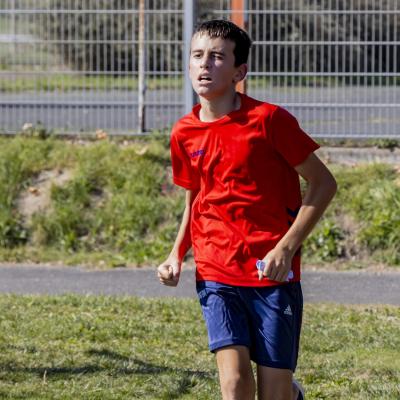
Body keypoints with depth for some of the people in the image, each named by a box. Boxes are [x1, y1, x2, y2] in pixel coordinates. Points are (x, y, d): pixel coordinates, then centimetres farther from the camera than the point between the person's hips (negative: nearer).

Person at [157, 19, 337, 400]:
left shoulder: (269, 119, -8)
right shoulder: (184, 133, 6)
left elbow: (323, 183, -3)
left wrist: (286, 247, -12)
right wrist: (177, 254, 7)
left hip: (273, 273, -3)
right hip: (215, 274, 3)